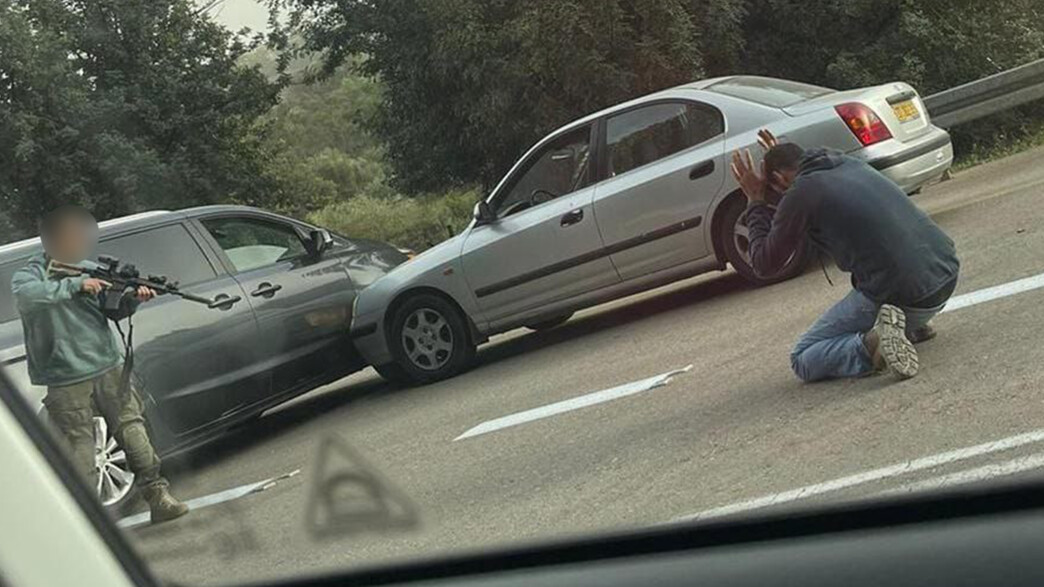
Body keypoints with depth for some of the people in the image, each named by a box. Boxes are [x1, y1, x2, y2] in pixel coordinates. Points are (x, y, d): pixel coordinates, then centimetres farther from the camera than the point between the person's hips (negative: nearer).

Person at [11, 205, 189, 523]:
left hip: (108, 368, 4)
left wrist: (132, 297, -13)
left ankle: (158, 498, 6)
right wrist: (75, 285, -33)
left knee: (132, 429, 1)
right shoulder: (28, 275, -4)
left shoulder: (88, 269, 10)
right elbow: (28, 297, -27)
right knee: (79, 448, -1)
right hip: (67, 382, -4)